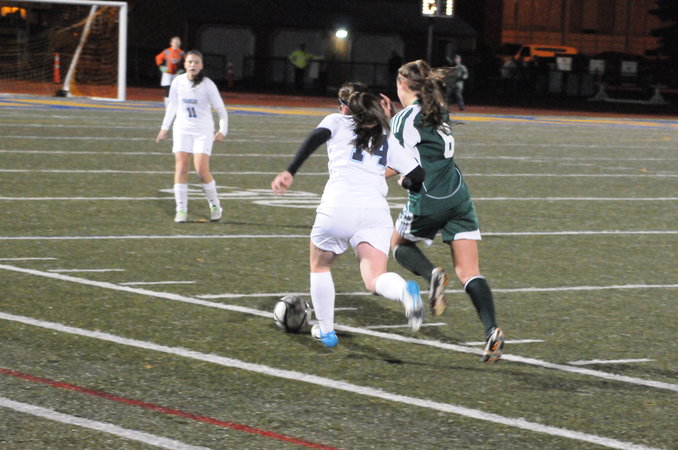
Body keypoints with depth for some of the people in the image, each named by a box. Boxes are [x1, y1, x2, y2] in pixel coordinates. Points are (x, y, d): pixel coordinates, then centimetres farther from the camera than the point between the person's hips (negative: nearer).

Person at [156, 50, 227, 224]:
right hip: (182, 129, 3)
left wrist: (223, 130, -12)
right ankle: (181, 210, -3)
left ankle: (215, 206, 8)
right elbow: (172, 105, 15)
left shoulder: (207, 85, -9)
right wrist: (165, 127, 15)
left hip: (203, 131, -3)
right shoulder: (178, 82, 1)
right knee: (181, 167, -6)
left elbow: (220, 109, -4)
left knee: (202, 169, -11)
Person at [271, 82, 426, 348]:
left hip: (337, 209, -2)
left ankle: (325, 330, 30)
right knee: (375, 280, -8)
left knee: (320, 267, 24)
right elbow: (417, 175, 18)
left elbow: (316, 138, -7)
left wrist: (290, 172, -16)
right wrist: (405, 182, 42)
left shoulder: (338, 121, 16)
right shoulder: (386, 138, 24)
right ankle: (405, 291, -41)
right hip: (375, 209, 2)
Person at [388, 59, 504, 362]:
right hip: (458, 197, 5)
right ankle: (491, 330, -18)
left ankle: (432, 274, -5)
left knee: (399, 243, 25)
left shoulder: (403, 119, -8)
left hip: (427, 201, -5)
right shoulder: (440, 110, 12)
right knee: (468, 272, 2)